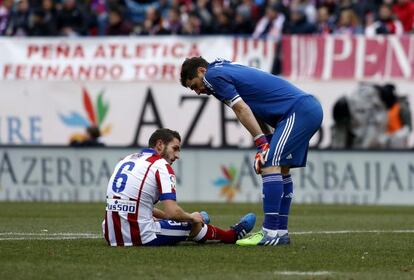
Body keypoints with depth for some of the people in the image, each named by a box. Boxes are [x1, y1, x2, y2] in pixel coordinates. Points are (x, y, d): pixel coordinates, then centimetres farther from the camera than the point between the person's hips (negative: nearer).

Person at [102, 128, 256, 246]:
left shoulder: (127, 159, 15)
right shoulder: (161, 165, -8)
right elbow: (172, 212, -16)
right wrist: (191, 217, 5)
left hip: (112, 237, 8)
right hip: (141, 238, -8)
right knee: (195, 223, 14)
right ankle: (233, 235, 37)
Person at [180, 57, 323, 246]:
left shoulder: (213, 75, -3)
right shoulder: (228, 71, 25)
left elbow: (242, 110, -11)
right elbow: (256, 114, 21)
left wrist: (262, 144, -10)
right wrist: (266, 145, 11)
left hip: (298, 111, -10)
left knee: (270, 166, -14)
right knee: (281, 169, 13)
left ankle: (271, 233, -18)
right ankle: (280, 231, 14)